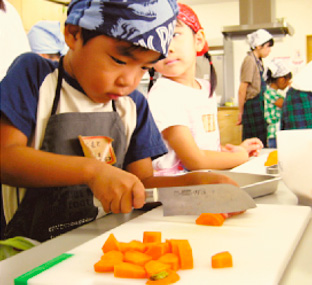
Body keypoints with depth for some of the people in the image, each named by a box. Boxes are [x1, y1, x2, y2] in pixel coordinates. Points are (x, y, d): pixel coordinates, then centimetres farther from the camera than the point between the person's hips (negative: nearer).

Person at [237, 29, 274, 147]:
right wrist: (241, 112, -10)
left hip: (260, 105, 9)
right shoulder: (250, 60, -12)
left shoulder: (258, 61, 16)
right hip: (253, 105, -9)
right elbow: (242, 89, -13)